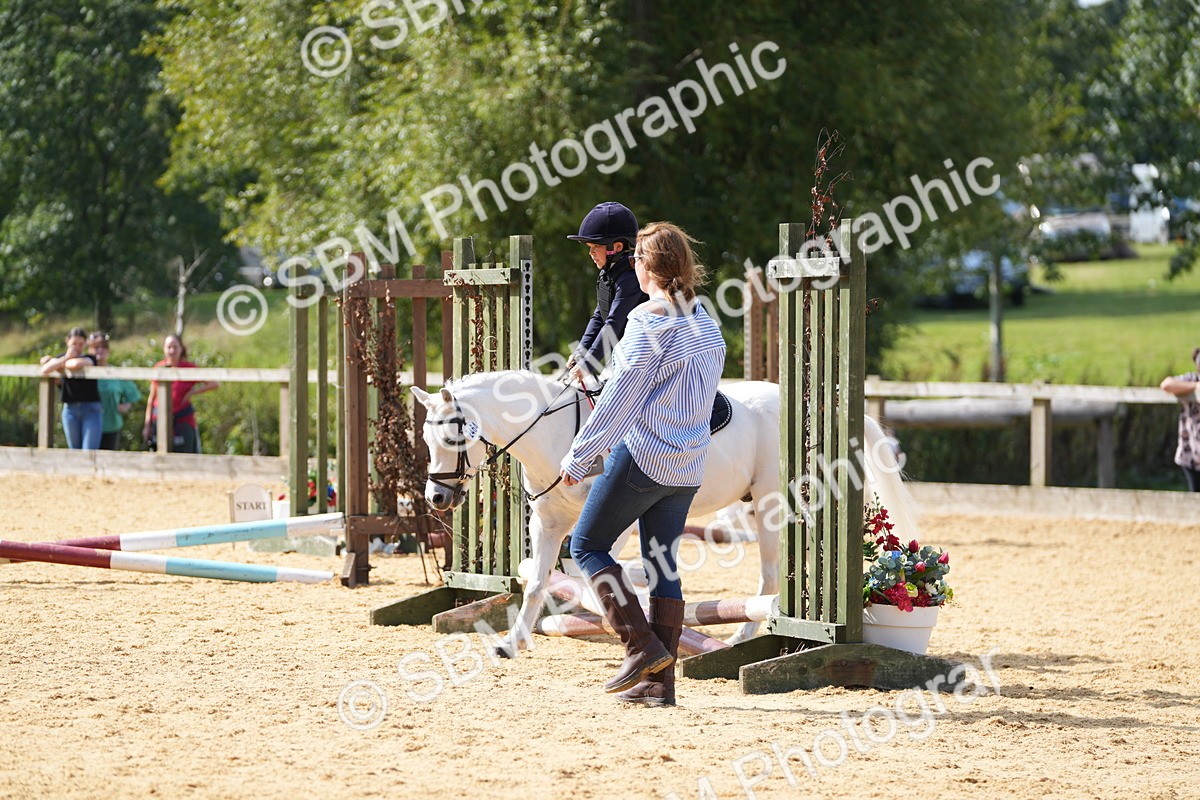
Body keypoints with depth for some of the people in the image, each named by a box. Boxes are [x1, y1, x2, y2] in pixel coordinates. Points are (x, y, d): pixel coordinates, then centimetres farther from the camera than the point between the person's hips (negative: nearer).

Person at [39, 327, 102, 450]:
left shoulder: (90, 359, -2)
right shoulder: (61, 357, 8)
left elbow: (78, 363, -26)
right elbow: (45, 370, -9)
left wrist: (59, 364, -9)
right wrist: (66, 358, -13)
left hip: (90, 409, -3)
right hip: (70, 409, 3)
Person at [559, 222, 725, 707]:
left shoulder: (649, 320, -13)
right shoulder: (706, 323, 11)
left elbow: (620, 397, -15)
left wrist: (577, 457, -9)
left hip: (642, 455, -8)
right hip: (689, 466, 8)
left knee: (587, 544, 5)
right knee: (662, 565, 11)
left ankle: (643, 646, -5)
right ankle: (659, 681, 9)